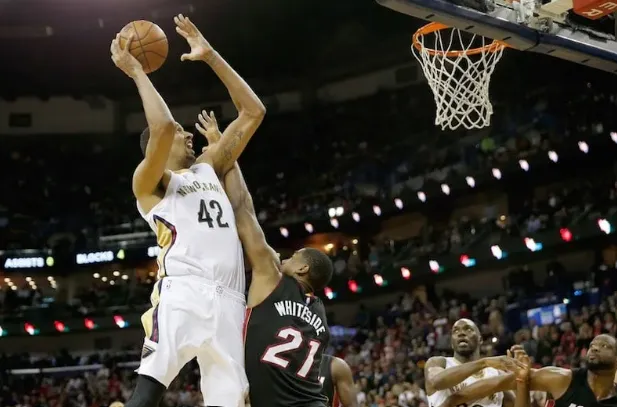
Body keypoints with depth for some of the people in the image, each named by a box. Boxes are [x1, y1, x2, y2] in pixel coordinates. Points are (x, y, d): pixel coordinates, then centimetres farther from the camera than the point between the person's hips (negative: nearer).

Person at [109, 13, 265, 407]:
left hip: (228, 300, 6)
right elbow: (161, 128, -10)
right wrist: (136, 71, 2)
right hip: (182, 293, -6)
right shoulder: (149, 181, 12)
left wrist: (210, 56, 24)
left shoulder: (207, 168, 30)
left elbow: (253, 112, 27)